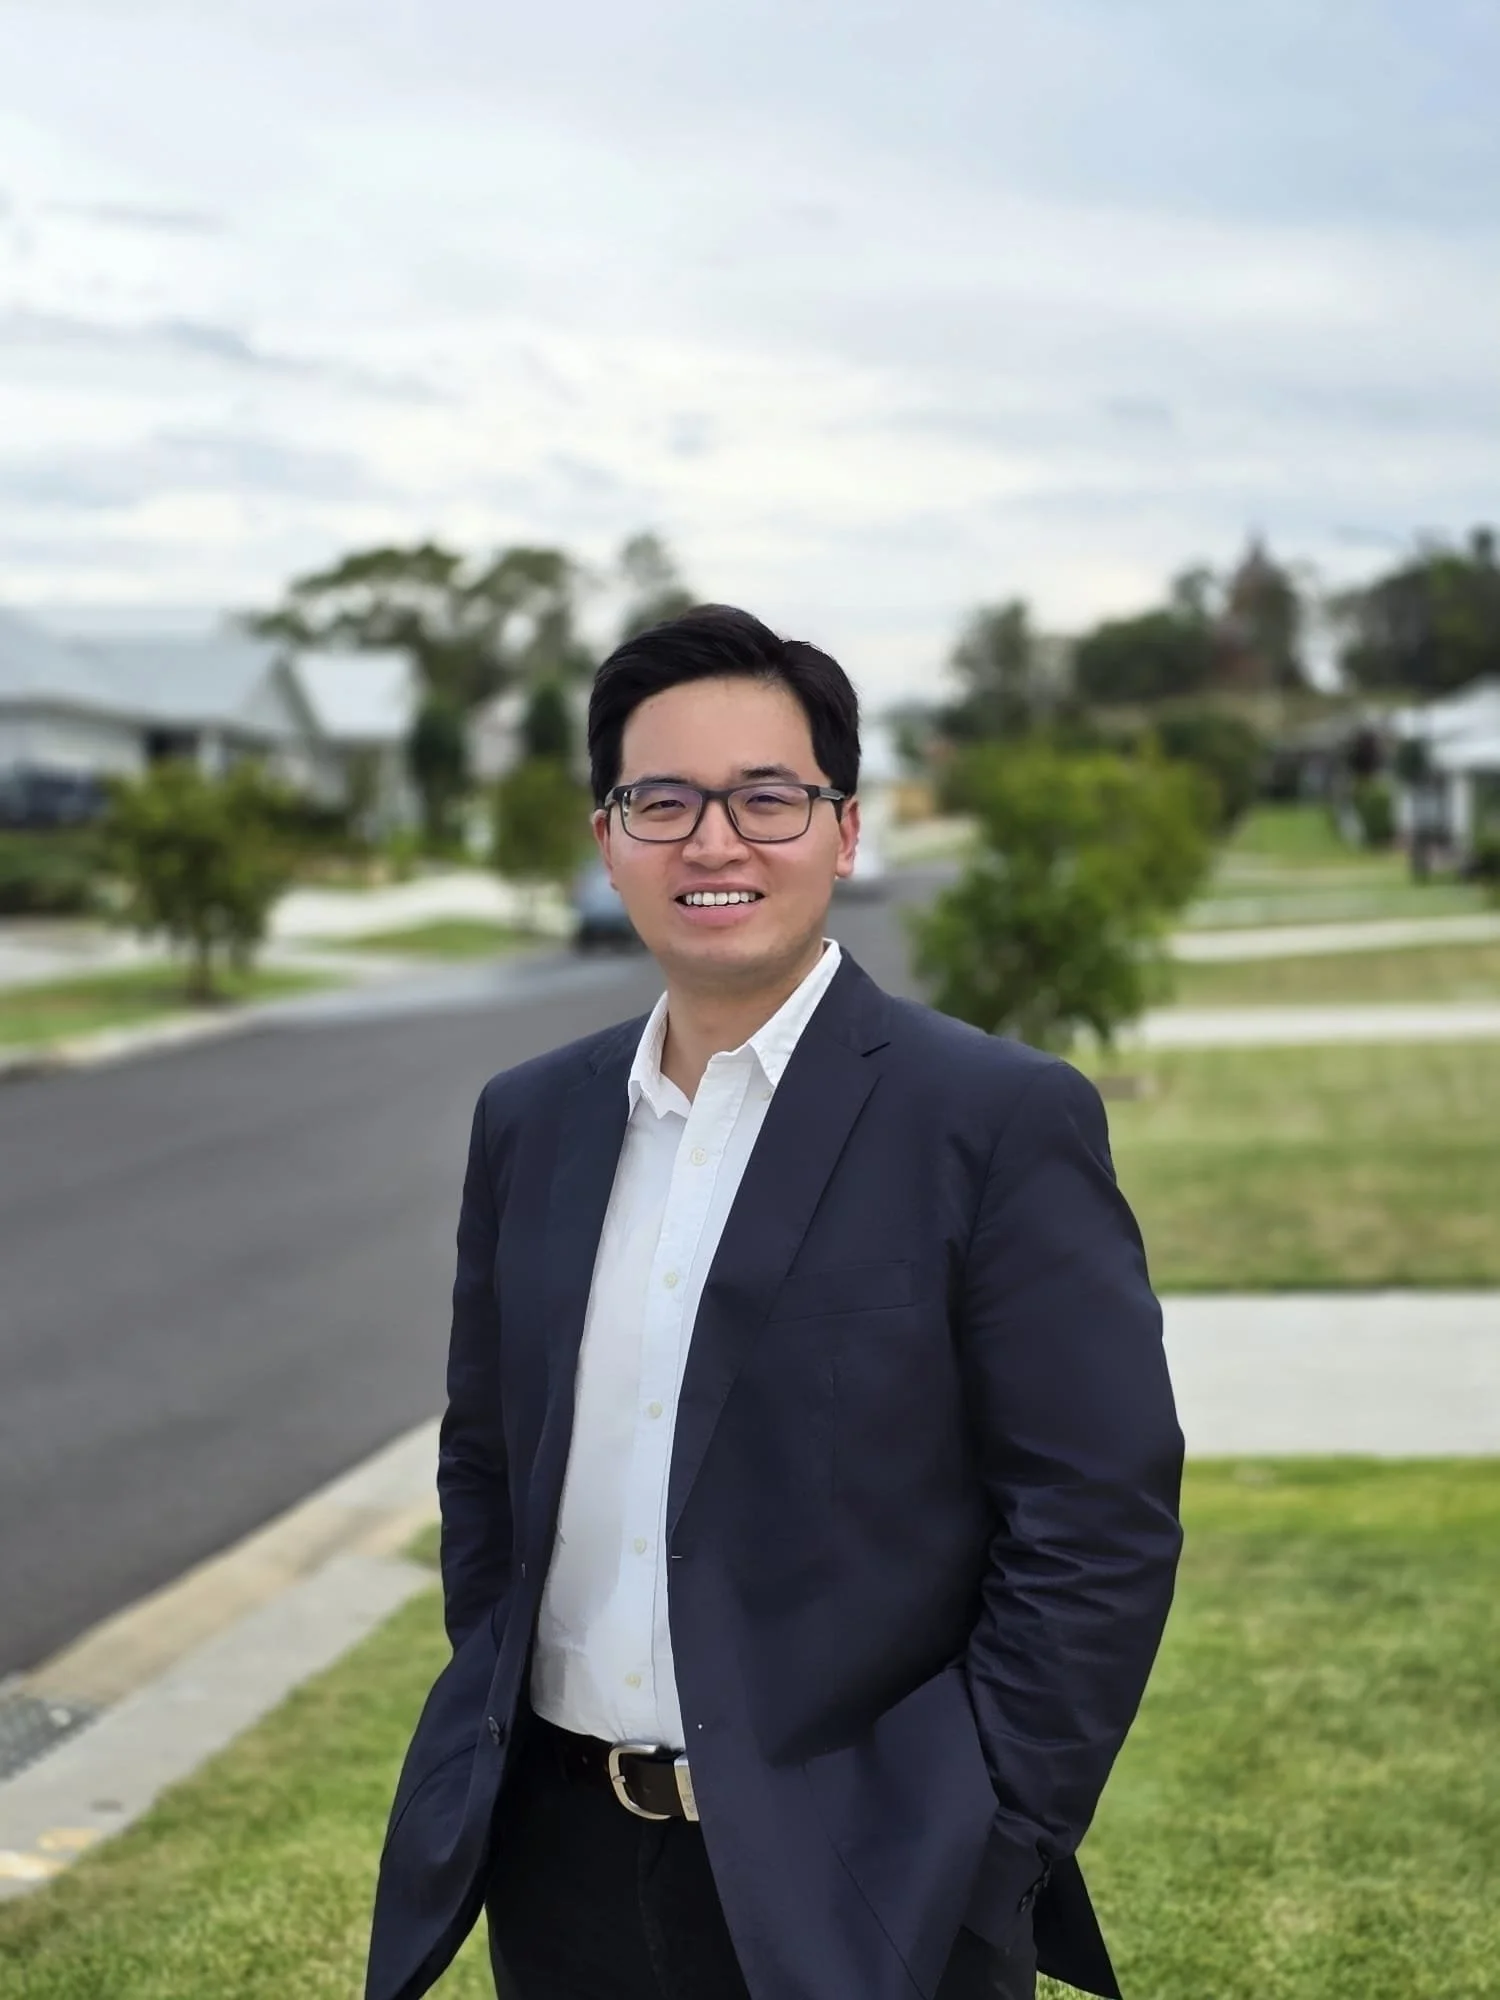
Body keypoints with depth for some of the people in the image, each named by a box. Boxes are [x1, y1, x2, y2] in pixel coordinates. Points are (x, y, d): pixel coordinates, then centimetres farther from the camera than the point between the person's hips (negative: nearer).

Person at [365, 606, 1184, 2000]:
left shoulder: (1003, 1123, -10)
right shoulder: (527, 1121, 7)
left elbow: (1102, 1524, -12)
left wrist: (970, 1863, -13)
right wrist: (483, 1749, 9)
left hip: (855, 1888, -5)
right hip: (560, 1859, 5)